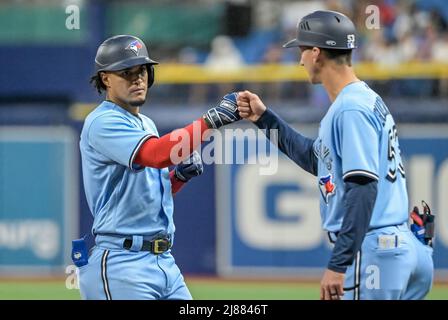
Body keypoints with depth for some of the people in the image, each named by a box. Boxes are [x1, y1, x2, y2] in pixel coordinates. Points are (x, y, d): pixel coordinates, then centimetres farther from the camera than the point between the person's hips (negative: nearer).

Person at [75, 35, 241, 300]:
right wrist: (213, 119, -30)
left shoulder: (146, 125, 19)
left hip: (165, 262, 9)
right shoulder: (102, 123, -10)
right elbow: (156, 155, -27)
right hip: (122, 265, -9)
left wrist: (181, 175, 5)